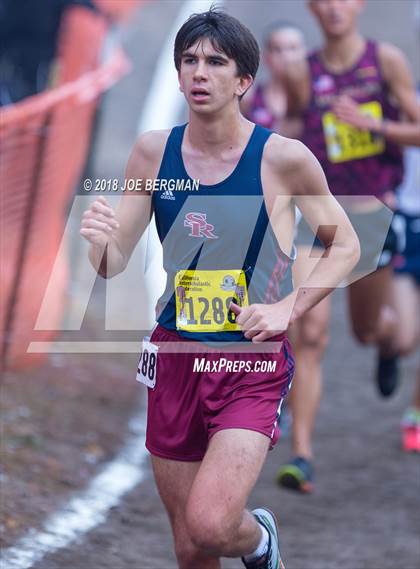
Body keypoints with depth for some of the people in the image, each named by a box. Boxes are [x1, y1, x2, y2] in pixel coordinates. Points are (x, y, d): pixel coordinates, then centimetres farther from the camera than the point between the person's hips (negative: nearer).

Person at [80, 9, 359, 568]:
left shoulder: (283, 158, -10)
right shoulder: (154, 151, 0)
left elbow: (345, 245, 2)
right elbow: (113, 264, 4)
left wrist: (287, 308, -12)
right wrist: (99, 241, -19)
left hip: (254, 362, -4)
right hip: (175, 357, 4)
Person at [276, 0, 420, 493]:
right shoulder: (300, 75, 0)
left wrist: (374, 123, -19)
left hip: (371, 213, 0)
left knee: (370, 330, 17)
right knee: (309, 335, -12)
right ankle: (301, 455, -13)